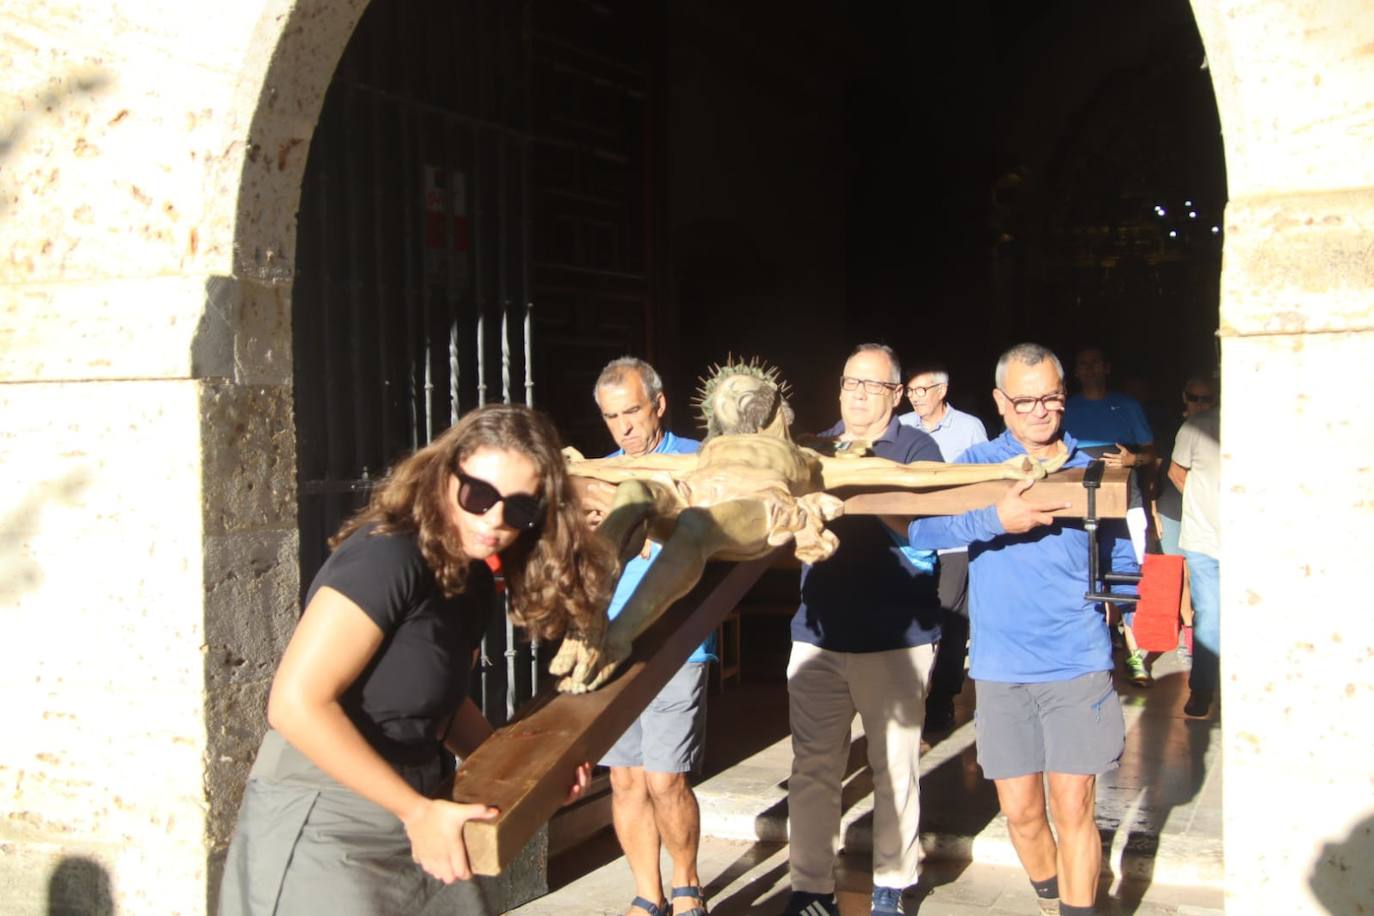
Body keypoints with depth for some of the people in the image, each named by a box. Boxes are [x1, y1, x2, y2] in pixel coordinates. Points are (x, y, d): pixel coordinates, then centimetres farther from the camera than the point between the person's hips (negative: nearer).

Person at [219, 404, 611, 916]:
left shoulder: (474, 576, 4)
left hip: (412, 820, 8)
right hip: (325, 829, -8)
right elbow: (298, 705, -25)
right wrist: (418, 811, -22)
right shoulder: (389, 555, -21)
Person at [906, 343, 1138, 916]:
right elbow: (920, 529, -12)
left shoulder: (1089, 470, 6)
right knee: (1020, 811, 9)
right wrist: (997, 519, -24)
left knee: (1074, 809, 0)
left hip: (1078, 664, 0)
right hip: (1002, 669, 0)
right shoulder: (976, 464, 3)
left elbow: (1120, 560, 13)